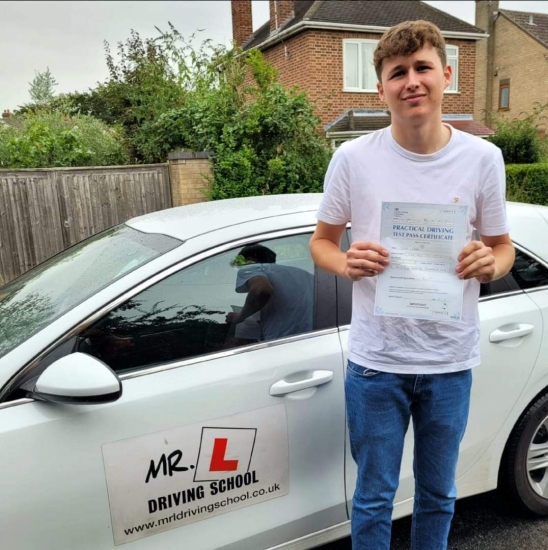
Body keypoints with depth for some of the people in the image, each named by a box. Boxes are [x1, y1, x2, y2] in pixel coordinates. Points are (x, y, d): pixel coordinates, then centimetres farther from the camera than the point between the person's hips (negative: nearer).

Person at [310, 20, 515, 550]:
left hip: (451, 361, 2)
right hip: (376, 361, -1)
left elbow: (502, 246, 6)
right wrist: (345, 263, -20)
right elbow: (321, 241, 2)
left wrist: (490, 263, -17)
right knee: (374, 497, 15)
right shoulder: (352, 158, -7)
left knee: (439, 493, 22)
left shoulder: (483, 158, -3)